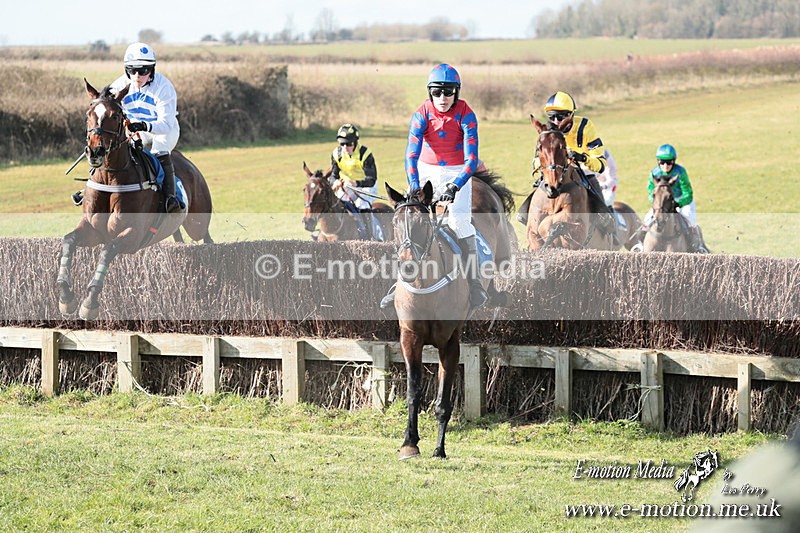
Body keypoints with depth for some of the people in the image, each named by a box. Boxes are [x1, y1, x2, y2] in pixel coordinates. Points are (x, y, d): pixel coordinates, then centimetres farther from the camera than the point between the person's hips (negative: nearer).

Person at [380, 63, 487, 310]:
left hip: (458, 172, -2)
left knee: (460, 223, -20)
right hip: (427, 171, 2)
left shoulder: (466, 115, -19)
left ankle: (474, 285, -12)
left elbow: (472, 157, -26)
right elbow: (412, 153, -24)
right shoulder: (422, 115, -15)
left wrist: (455, 186, -40)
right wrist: (414, 187, -39)